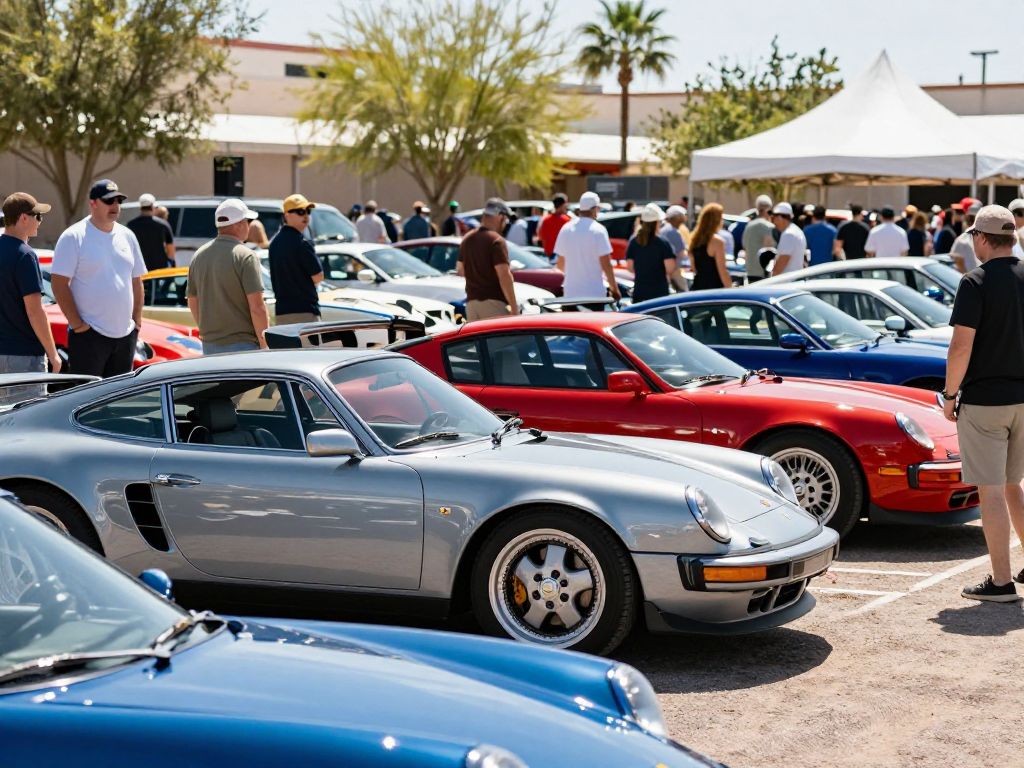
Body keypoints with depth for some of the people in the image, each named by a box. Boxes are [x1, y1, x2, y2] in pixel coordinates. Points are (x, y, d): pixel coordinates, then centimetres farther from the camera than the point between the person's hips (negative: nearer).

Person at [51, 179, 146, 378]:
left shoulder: (127, 236, 12)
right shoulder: (73, 237, -8)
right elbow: (59, 283, -12)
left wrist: (137, 318, 9)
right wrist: (76, 323, -15)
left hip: (125, 334, 6)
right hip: (89, 335, -6)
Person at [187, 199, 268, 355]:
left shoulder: (199, 255, 10)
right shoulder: (245, 256, -12)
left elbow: (193, 303, 16)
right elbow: (257, 307, -17)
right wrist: (265, 346, -11)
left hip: (209, 346, 7)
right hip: (242, 345, -7)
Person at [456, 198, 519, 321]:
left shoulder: (467, 239, 13)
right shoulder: (496, 241, -12)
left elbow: (460, 270, 22)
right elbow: (504, 275, -18)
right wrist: (514, 307, -17)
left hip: (471, 302, 7)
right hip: (493, 302, -7)